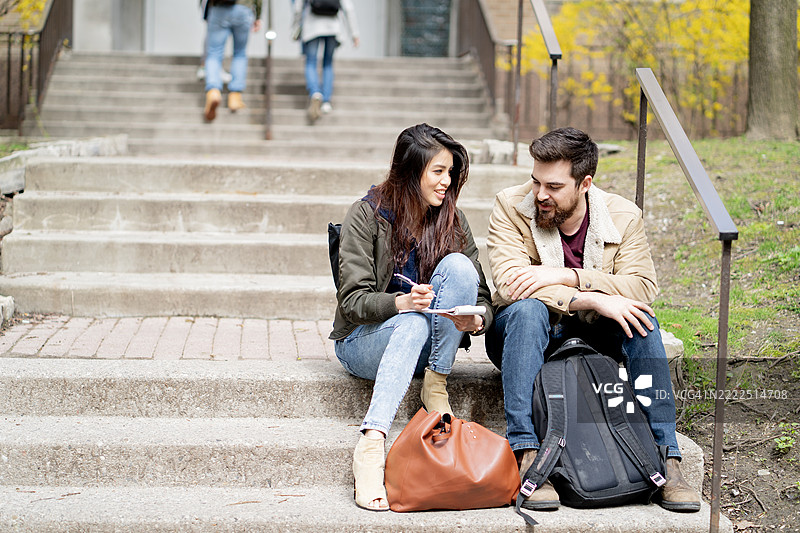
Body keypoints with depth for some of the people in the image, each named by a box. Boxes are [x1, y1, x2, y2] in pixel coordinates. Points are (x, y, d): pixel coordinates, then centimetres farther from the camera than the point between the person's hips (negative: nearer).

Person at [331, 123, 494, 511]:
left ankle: (436, 386, -20)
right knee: (414, 322, -39)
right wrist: (400, 303, -34)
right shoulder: (367, 214, -7)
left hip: (424, 346, 3)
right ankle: (371, 445, -51)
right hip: (363, 341, -3)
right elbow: (353, 301, -14)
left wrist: (475, 320, -24)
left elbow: (483, 300, 1)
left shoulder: (452, 220, 4)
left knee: (458, 267, -22)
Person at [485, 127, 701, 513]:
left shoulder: (623, 216, -5)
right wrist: (593, 299, -33)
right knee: (528, 309, -35)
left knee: (639, 318, -26)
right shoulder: (511, 207, -10)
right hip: (527, 334, -2)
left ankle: (666, 459, -27)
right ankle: (527, 455, -41)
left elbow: (643, 285, -18)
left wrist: (566, 275, -30)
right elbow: (509, 283, -25)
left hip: (591, 336, 2)